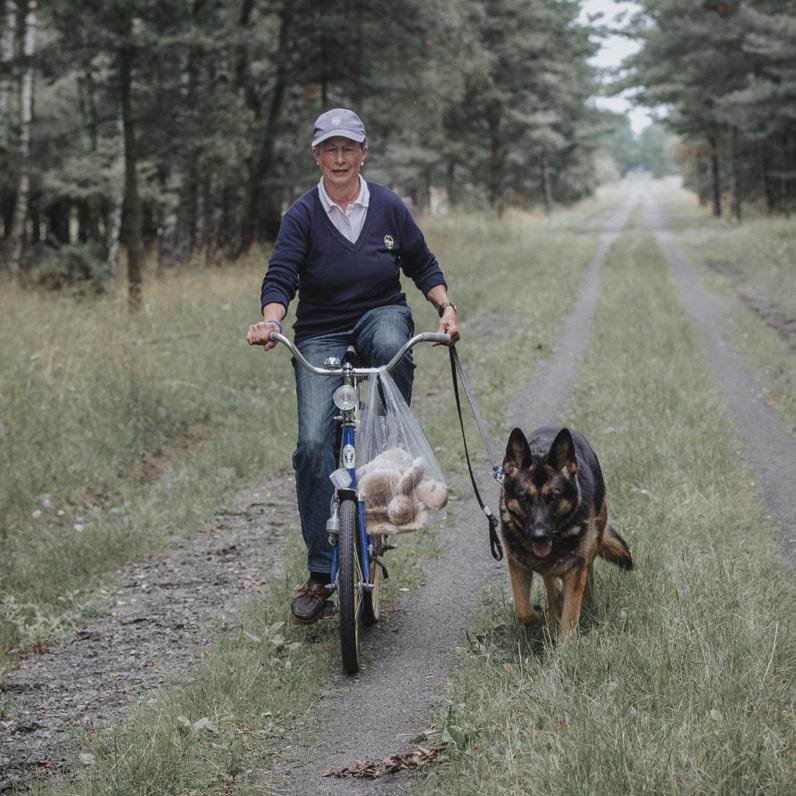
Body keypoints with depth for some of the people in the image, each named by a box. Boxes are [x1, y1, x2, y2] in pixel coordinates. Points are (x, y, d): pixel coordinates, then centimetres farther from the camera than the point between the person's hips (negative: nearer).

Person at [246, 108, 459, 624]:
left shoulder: (388, 206, 0)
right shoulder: (303, 215, -5)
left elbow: (423, 265, 9)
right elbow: (281, 277, -15)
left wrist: (446, 308, -7)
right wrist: (271, 320, -34)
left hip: (381, 314, 1)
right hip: (321, 334, 0)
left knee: (392, 346, -39)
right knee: (314, 443, -15)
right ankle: (320, 576, -8)